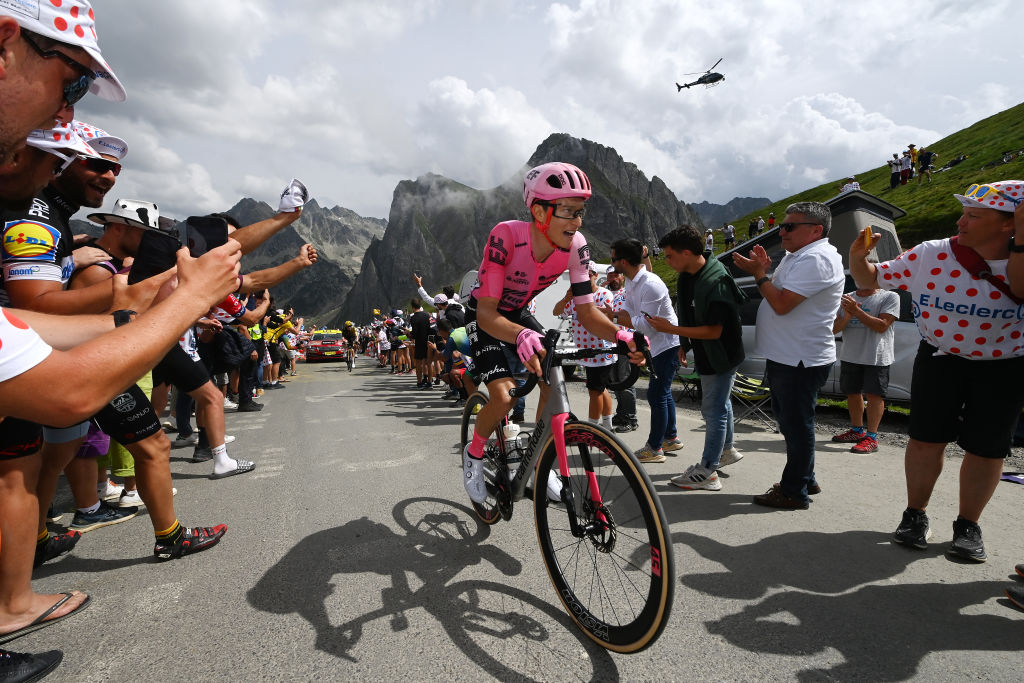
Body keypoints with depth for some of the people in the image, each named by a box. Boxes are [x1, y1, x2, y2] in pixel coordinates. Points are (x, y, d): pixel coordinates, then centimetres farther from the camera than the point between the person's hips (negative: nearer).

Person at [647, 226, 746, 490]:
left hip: (720, 356, -9)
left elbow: (714, 330, -29)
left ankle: (707, 472, 9)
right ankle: (727, 450, 42)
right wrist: (684, 345, 14)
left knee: (714, 409, -1)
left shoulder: (716, 282, -28)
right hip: (706, 355, 9)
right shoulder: (686, 277, 0)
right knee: (720, 403, 23)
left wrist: (671, 329, -27)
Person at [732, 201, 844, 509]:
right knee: (789, 421, 20)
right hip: (784, 356, 11)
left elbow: (782, 304, -24)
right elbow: (775, 292, 19)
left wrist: (758, 273, -12)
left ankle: (794, 492, 10)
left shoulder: (817, 259, -17)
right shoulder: (796, 256, 16)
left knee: (797, 425, -1)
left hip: (801, 361, -11)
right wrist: (764, 268, 4)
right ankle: (805, 480, 34)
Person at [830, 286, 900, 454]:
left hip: (876, 357, -5)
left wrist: (856, 310, -18)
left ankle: (871, 437, -4)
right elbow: (834, 328, 6)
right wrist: (847, 316, -13)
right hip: (849, 356, 5)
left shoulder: (889, 297, -3)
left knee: (873, 394, -7)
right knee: (852, 393, 13)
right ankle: (857, 430, 29)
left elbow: (882, 326, -14)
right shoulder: (846, 298, 11)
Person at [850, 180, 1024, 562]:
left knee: (986, 448, 7)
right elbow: (871, 278, -3)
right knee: (925, 439, 3)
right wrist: (857, 256, -22)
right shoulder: (932, 254, -11)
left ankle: (968, 526, 24)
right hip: (939, 359, 0)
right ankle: (915, 515, 20)